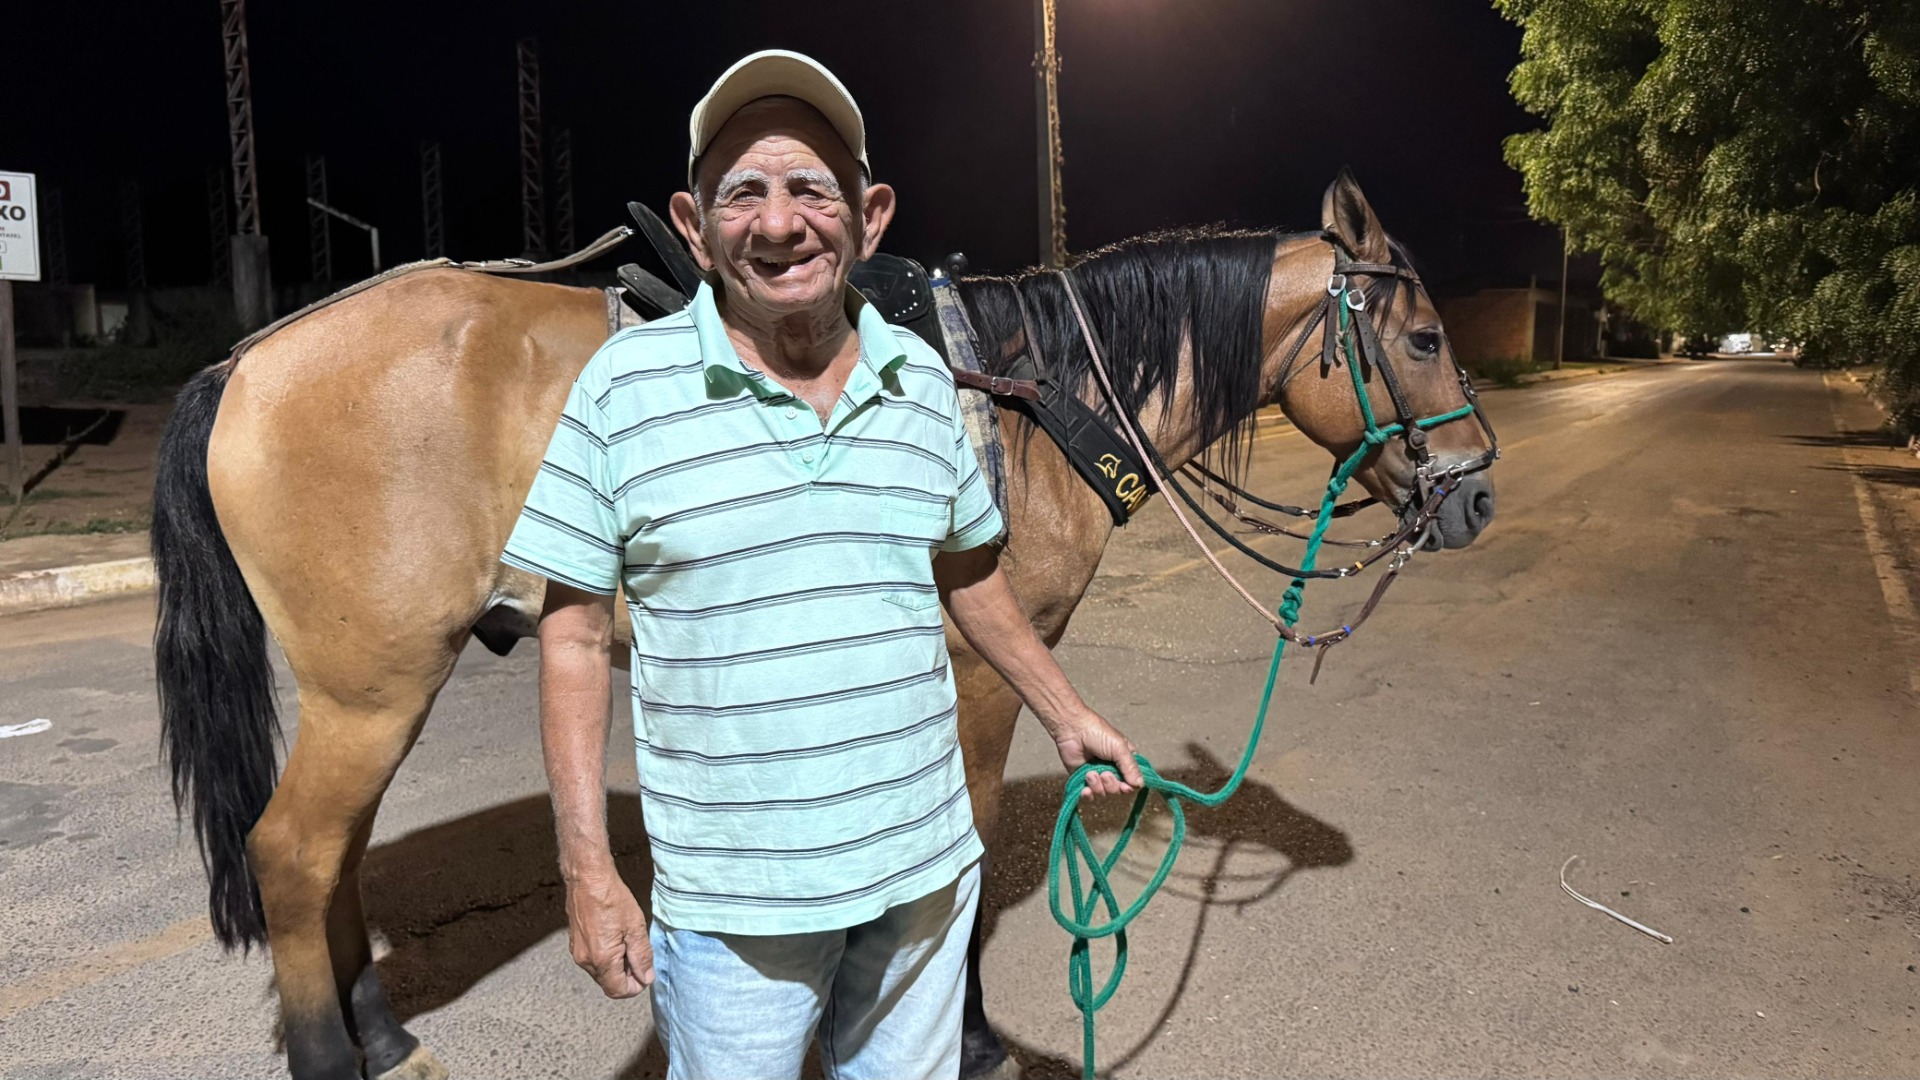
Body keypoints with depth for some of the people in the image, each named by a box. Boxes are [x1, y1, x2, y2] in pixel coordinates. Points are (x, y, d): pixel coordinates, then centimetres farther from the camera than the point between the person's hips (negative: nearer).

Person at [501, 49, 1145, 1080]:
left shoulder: (923, 378, 0)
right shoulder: (623, 383, -10)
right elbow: (574, 632, -7)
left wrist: (1065, 714, 19)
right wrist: (587, 870, -9)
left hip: (925, 864, 4)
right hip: (730, 896, -3)